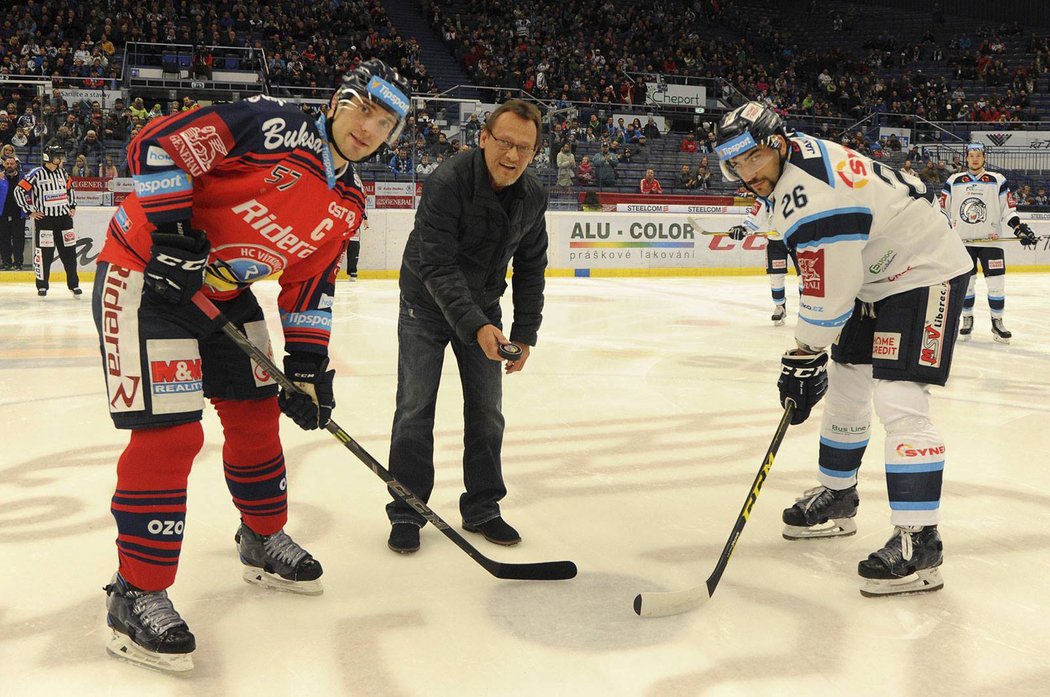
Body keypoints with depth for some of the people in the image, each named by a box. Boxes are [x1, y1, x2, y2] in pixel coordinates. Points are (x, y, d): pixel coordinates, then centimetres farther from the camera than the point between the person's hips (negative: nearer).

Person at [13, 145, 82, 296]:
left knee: (69, 252, 7)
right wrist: (29, 211, -8)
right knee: (44, 253, -3)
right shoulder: (36, 174, -10)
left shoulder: (62, 173, 8)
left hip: (64, 217, 5)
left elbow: (70, 188, 26)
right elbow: (19, 191, -10)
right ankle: (42, 286, 7)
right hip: (44, 218, -5)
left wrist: (72, 206, 19)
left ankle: (74, 284, 16)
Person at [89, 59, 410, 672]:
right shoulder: (272, 126, -18)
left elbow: (310, 286, 10)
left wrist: (309, 367, 4)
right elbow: (159, 142, -21)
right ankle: (137, 594, -1)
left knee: (257, 411, 14)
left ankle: (264, 538, 36)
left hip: (224, 291, 8)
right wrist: (171, 227, -27)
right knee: (170, 432, -13)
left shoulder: (349, 203, 5)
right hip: (148, 276, -8)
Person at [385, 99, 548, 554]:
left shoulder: (533, 196, -8)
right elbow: (437, 267, -31)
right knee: (415, 409, -5)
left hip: (483, 308, 5)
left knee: (486, 410, 6)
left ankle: (482, 508, 19)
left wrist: (525, 333, -1)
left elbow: (530, 268, 2)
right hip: (427, 305, -5)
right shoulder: (448, 182, -27)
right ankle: (406, 513, 7)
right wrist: (474, 326, -40)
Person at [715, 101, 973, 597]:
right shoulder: (798, 155, 2)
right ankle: (836, 500, 33)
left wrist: (803, 358, -15)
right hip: (876, 276, 11)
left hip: (924, 273, -11)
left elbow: (828, 296, -26)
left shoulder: (815, 200, -30)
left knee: (898, 402, -20)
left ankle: (919, 542, -17)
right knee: (844, 389, 16)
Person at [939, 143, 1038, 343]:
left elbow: (1009, 209, 4)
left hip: (990, 240, 0)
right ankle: (967, 319, 18)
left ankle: (997, 322, 7)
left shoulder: (998, 181, 5)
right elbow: (943, 209, 9)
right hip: (962, 241, 1)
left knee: (996, 283, -4)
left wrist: (1020, 228, -6)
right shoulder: (953, 181, 7)